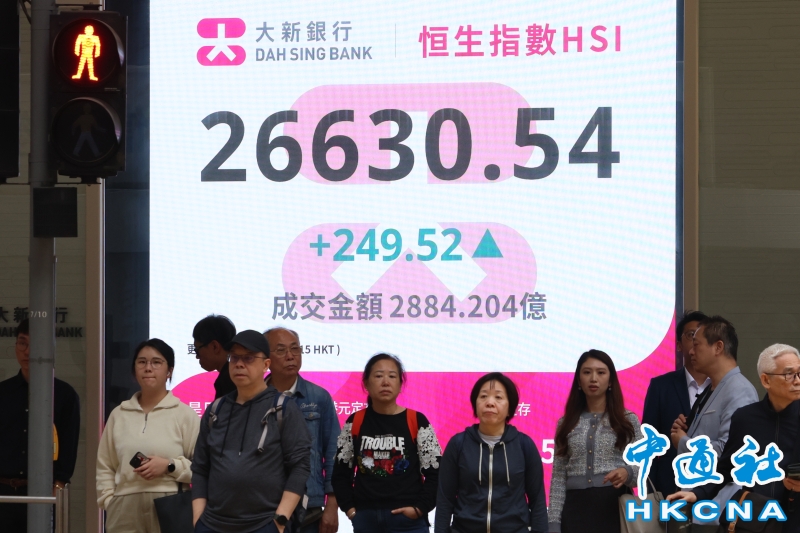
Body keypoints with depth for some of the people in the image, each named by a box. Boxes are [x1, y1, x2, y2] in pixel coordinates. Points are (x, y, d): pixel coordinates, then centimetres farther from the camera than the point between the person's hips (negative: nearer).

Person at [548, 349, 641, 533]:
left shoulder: (628, 421, 6)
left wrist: (627, 473, -20)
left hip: (615, 509, -1)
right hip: (576, 510, 1)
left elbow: (642, 470, 3)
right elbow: (558, 478, 7)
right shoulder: (566, 423, 10)